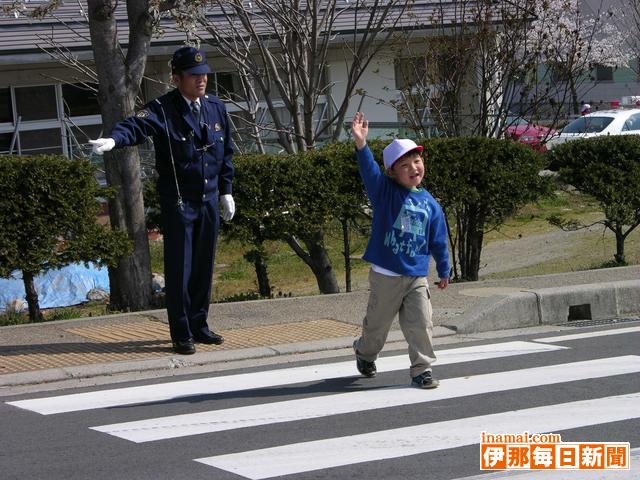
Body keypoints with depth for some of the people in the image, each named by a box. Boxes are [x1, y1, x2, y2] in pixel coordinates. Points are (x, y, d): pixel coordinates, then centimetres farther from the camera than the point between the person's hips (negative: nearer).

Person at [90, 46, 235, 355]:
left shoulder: (216, 108, 8)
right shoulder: (162, 110, -11)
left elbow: (225, 153, 16)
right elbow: (137, 126, -30)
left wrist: (226, 191, 14)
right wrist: (113, 140, -51)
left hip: (209, 200, 6)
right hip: (178, 202, -6)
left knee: (204, 266, 12)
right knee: (179, 269, -1)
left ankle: (198, 326, 25)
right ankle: (181, 334, 7)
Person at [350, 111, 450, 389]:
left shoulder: (430, 204, 4)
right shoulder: (385, 192, -6)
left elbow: (438, 240, 13)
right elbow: (369, 170, -24)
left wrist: (444, 271, 19)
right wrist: (361, 144, -41)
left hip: (417, 277, 2)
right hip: (385, 275, -2)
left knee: (420, 326, -3)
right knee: (378, 323, 13)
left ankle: (421, 369, 9)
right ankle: (365, 353, 40)